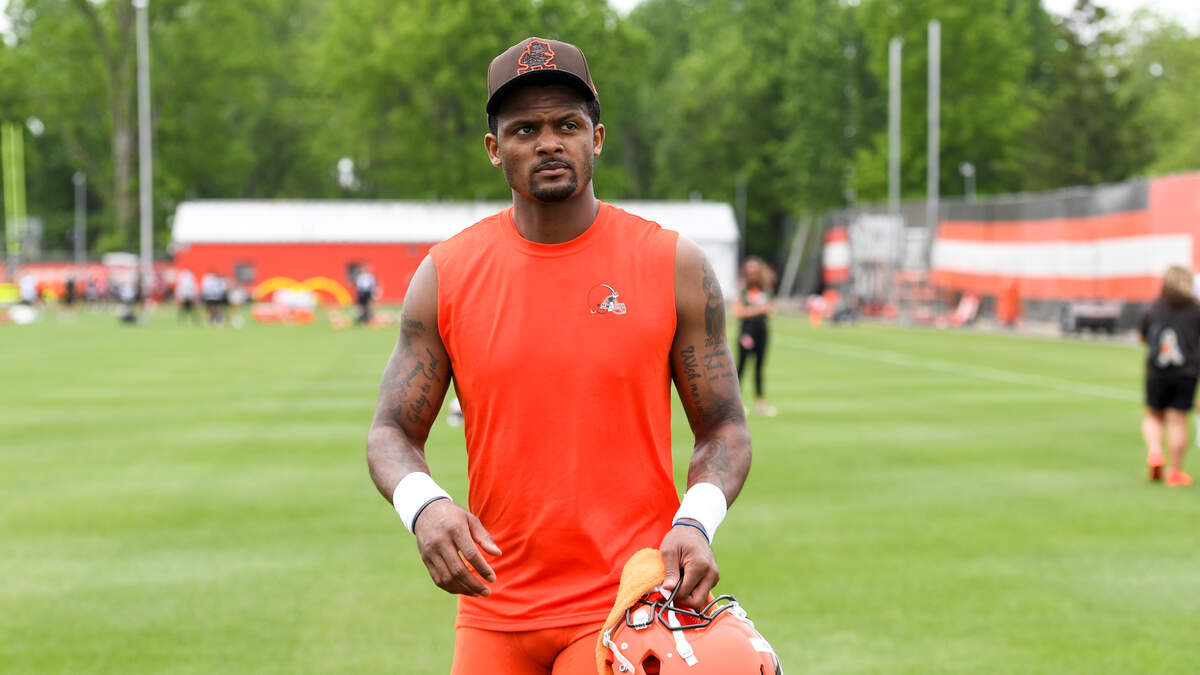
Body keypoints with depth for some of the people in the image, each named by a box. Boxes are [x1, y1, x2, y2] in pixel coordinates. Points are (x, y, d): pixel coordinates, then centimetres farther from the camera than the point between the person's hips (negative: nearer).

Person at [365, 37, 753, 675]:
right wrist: (423, 506, -17)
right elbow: (392, 432, 5)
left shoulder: (673, 266, -1)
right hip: (493, 609, 2)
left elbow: (724, 430, 4)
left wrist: (696, 522, -16)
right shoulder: (445, 274, 2)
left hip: (629, 601, -2)